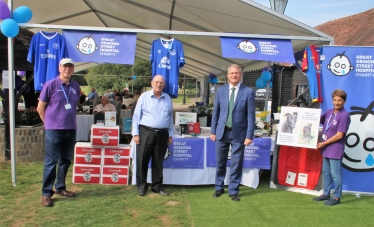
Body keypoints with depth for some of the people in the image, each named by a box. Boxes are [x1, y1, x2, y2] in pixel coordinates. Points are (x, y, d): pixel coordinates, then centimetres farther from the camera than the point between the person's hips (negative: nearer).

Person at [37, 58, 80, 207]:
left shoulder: (76, 87, 7)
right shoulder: (50, 85, -7)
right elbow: (40, 108, -1)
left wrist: (70, 121, 14)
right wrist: (50, 123, 4)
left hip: (71, 130, 5)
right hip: (54, 130, -5)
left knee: (65, 161, 13)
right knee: (51, 162, 0)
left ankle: (60, 188, 27)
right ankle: (46, 193, 9)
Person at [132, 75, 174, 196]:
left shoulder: (167, 98, 10)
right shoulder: (144, 97, 0)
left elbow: (170, 117, 15)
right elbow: (136, 116, 0)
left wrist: (170, 134, 12)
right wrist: (135, 133, -6)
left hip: (162, 134, 3)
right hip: (146, 132, -3)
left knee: (158, 161, 10)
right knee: (142, 160, 2)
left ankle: (157, 186, 22)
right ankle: (141, 185, 17)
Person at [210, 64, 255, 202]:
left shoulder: (248, 92, -4)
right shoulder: (220, 90, 4)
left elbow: (251, 116, -5)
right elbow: (215, 112, 7)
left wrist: (249, 135, -9)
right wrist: (213, 131, 4)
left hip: (239, 134, -2)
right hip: (222, 132, 2)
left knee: (236, 164, 5)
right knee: (220, 163, 13)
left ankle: (233, 191, 21)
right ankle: (219, 188, 30)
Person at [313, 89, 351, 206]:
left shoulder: (344, 115, -15)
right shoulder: (329, 112, 6)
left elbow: (339, 135, -18)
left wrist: (324, 143, -14)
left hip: (335, 150, -8)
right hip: (326, 149, 8)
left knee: (335, 174, 1)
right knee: (326, 172, 17)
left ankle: (337, 197, 14)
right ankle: (326, 194, 29)